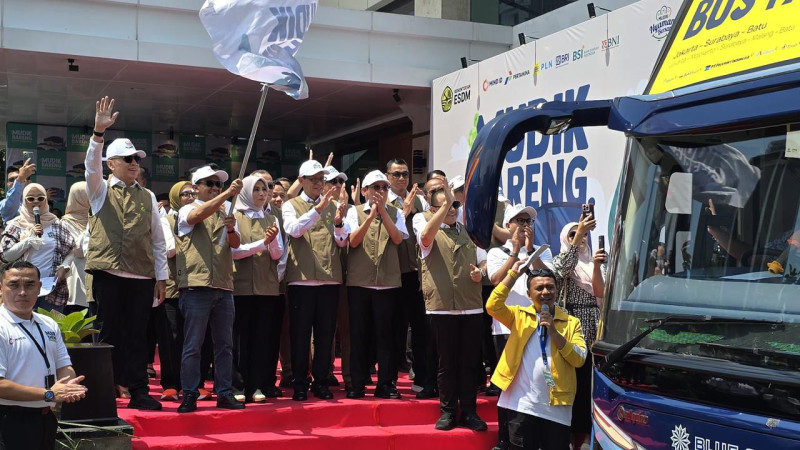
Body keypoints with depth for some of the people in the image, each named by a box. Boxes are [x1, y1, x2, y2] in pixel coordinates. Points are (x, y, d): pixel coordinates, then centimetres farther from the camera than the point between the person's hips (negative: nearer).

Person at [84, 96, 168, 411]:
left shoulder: (148, 198, 14)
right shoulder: (100, 191, 8)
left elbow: (157, 240, 13)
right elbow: (92, 165, -13)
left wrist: (161, 276, 7)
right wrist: (98, 131, -28)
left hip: (142, 276, 2)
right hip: (108, 273, -2)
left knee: (137, 335, 5)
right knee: (108, 334, 1)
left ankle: (139, 392, 10)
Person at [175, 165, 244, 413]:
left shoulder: (225, 214, 17)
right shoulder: (187, 210, 4)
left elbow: (235, 243, 2)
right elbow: (197, 215, -21)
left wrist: (231, 229, -20)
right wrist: (227, 194, -28)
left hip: (224, 286, 5)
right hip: (197, 285, -5)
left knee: (225, 344, 7)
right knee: (193, 344, -3)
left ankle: (225, 393, 13)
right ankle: (189, 395, 3)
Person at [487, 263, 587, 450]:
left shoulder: (571, 322, 7)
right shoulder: (519, 315, 7)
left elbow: (579, 359, -4)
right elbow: (493, 306, -11)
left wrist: (554, 332, -13)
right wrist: (513, 274, -10)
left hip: (556, 407, 1)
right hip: (522, 405, 0)